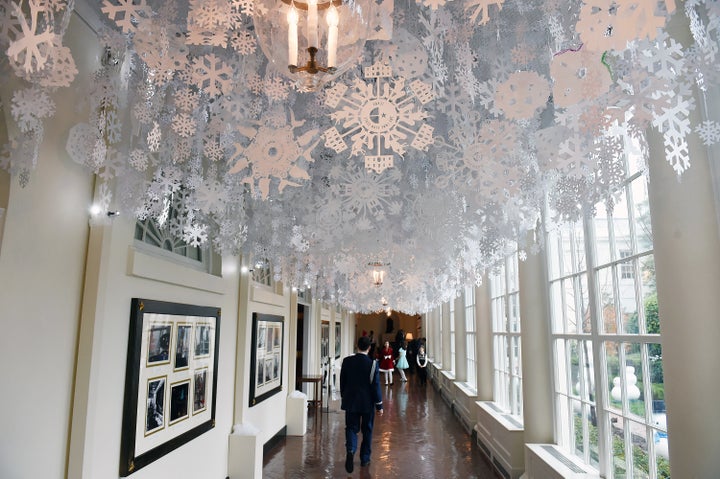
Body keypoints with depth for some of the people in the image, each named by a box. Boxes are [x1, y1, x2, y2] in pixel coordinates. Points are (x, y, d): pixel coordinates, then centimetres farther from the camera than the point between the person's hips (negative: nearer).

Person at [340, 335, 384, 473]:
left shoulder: (347, 361, -6)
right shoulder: (373, 364, -14)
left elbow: (342, 382, 4)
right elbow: (375, 386, -11)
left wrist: (343, 397, 18)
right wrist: (379, 405, -3)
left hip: (350, 402, 1)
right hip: (367, 403, -1)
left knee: (351, 428, 7)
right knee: (367, 430, 14)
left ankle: (350, 450, -18)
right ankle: (365, 458, 23)